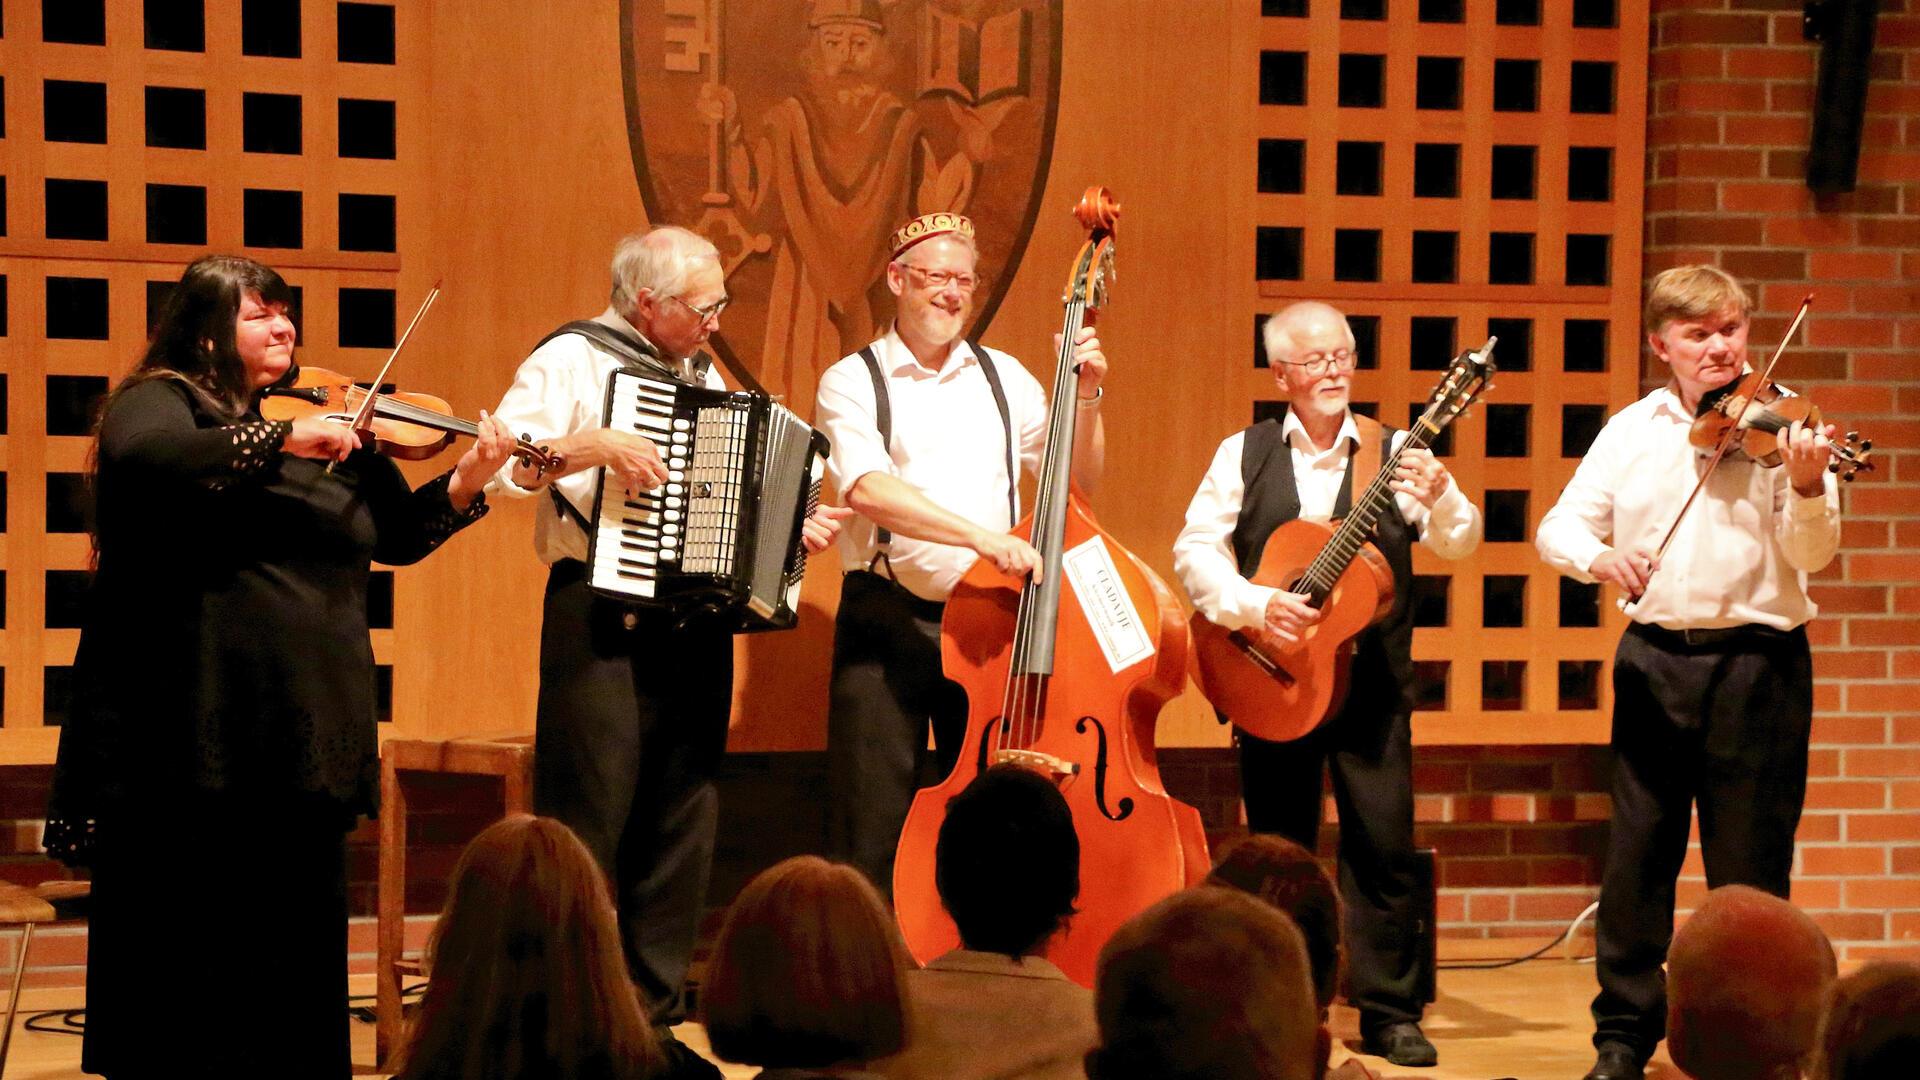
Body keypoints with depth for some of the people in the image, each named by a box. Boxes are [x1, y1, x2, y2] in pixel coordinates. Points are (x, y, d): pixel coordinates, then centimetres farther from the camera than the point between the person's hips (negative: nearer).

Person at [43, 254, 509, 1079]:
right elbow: (136, 458, -26)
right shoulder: (161, 402, -2)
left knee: (295, 947, 10)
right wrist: (281, 439, -26)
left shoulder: (322, 430, 16)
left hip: (303, 732, 6)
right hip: (194, 734, -6)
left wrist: (468, 480, 2)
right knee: (186, 958, 0)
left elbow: (396, 536, 19)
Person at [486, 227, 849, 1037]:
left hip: (696, 624, 7)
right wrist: (594, 445, -27)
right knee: (587, 825, -6)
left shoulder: (702, 375, 17)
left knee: (683, 826, 9)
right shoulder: (573, 360, -5)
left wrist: (791, 525, 8)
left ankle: (656, 1017, 16)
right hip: (603, 618, -7)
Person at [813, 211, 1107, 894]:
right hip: (887, 625, -3)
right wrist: (981, 536, -28)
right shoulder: (853, 383, 0)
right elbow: (868, 491, -18)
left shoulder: (1004, 378, 12)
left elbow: (1079, 481, 12)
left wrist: (1086, 397, -3)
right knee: (873, 831, -2)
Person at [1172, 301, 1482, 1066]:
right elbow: (1196, 549, -3)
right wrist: (1254, 605, -18)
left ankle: (1389, 1012, 4)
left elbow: (1459, 544, -9)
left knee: (1384, 843, -4)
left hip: (1372, 680, 0)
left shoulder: (1393, 453, 2)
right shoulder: (1245, 455, 4)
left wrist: (1439, 499, -31)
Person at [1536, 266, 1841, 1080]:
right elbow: (1558, 526, 4)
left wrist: (1806, 488, -32)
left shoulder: (1777, 425, -2)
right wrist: (1595, 555, -18)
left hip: (1756, 662, -3)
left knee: (1749, 871, 3)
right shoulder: (1631, 431, 7)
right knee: (1636, 858, 6)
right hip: (1655, 659, 3)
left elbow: (1811, 553, -11)